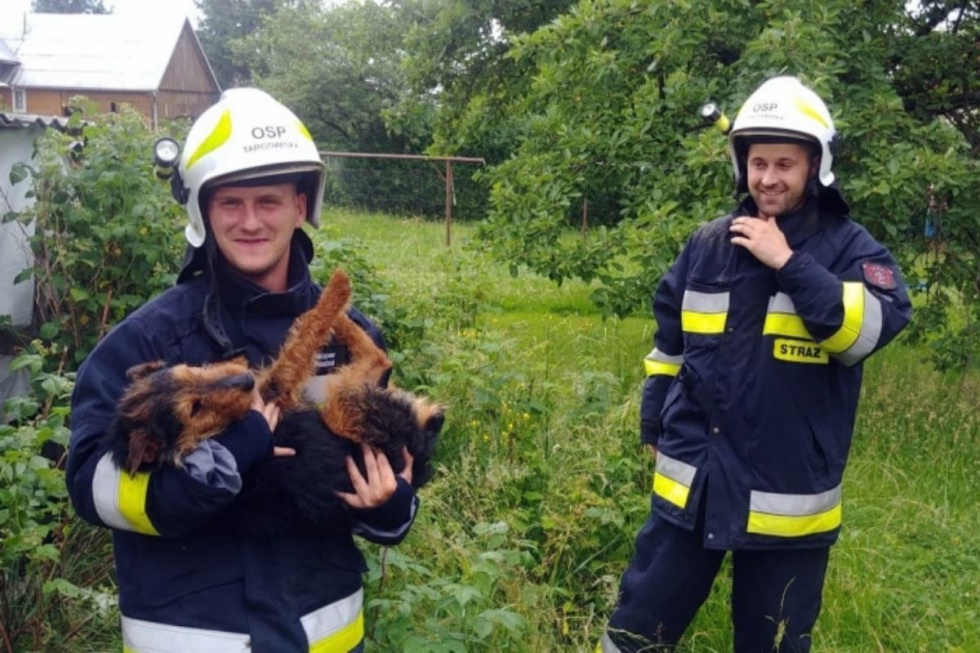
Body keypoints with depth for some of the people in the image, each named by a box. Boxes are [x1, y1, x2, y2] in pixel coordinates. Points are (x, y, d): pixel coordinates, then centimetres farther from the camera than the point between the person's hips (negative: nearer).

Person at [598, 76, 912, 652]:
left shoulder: (850, 248, -6)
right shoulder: (708, 244, 4)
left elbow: (874, 328, -24)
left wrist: (789, 263, -23)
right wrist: (654, 427, 14)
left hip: (789, 496, -2)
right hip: (692, 483, 3)